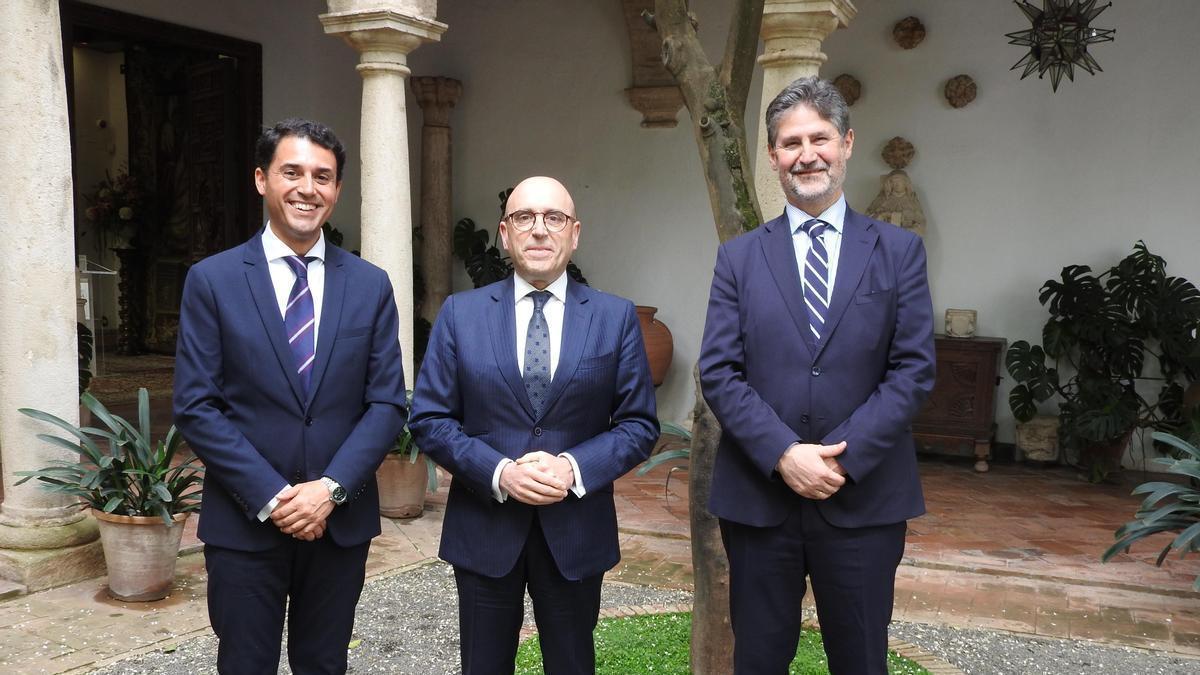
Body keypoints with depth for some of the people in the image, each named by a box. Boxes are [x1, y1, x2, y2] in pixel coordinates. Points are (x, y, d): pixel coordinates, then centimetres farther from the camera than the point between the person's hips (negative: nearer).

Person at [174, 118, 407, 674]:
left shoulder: (371, 286, 3)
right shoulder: (211, 280, -3)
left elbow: (387, 403, 0)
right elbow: (195, 408, -7)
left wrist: (330, 489, -12)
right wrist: (269, 497, -14)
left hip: (341, 520, 2)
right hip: (244, 524, -2)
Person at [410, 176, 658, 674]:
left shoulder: (616, 317, 0)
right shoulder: (460, 314, 0)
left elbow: (639, 424, 0)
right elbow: (429, 419, -2)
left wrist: (576, 467, -17)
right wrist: (499, 473, -16)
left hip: (576, 533, 0)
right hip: (484, 528, 0)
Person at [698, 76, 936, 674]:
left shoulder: (899, 251, 4)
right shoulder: (739, 257, 5)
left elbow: (914, 369, -3)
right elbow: (718, 372, -2)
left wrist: (844, 456, -14)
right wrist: (784, 455, -15)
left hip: (865, 498, 0)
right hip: (758, 496, 1)